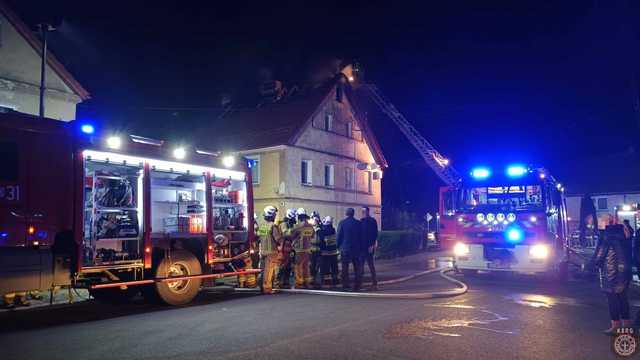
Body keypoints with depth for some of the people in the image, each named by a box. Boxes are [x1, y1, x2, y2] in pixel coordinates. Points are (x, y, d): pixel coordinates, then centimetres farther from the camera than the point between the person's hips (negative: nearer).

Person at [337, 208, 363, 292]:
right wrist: (361, 247, 13)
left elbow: (339, 236, -4)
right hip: (357, 248, 2)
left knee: (345, 268, 5)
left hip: (345, 248, -2)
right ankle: (357, 286, 10)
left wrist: (338, 246, 8)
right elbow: (361, 236, 6)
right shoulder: (358, 223, 1)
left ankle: (346, 286, 4)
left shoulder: (342, 223, -6)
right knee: (357, 268, 9)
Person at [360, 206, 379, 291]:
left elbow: (374, 234, -13)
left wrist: (372, 245, -19)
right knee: (360, 265, 9)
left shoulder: (372, 221, -8)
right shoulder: (361, 221, 10)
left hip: (369, 247, -6)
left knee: (371, 265, 0)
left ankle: (374, 284, 7)